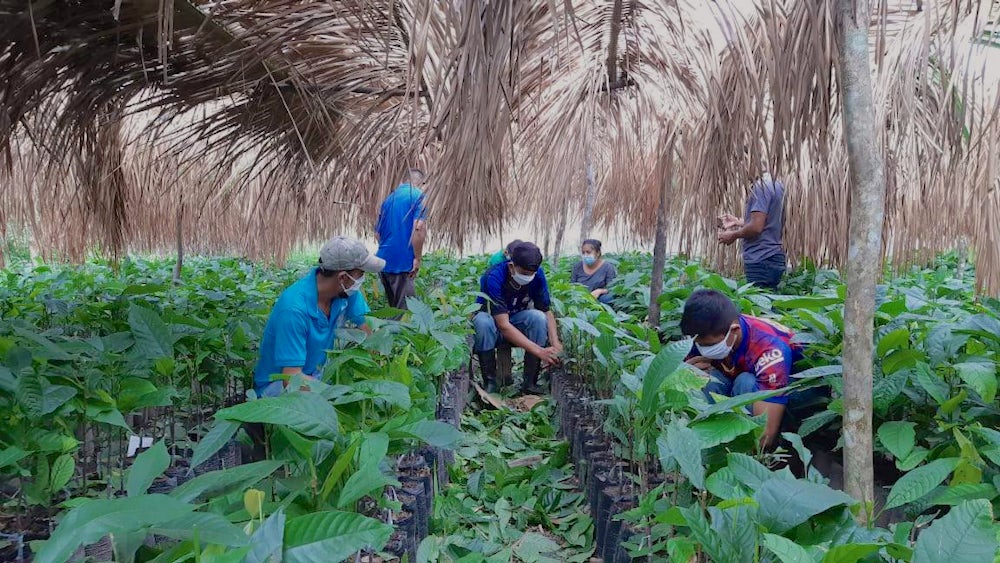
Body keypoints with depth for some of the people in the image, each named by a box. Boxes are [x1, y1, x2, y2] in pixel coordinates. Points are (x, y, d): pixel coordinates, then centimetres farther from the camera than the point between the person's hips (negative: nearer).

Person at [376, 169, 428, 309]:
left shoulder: (390, 198, 17)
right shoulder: (418, 196, -5)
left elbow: (377, 232, 20)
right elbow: (419, 229, -18)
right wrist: (417, 258, -13)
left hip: (383, 260, 7)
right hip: (401, 261, -7)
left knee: (393, 305, 17)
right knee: (405, 307, -4)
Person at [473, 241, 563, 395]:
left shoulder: (538, 275, -17)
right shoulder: (494, 277, -31)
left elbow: (547, 311, -14)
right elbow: (503, 325, -37)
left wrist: (556, 345, -33)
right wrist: (539, 351, -43)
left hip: (516, 320, 4)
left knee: (538, 317, -28)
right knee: (483, 322, -38)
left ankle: (529, 383, -20)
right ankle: (490, 384, -23)